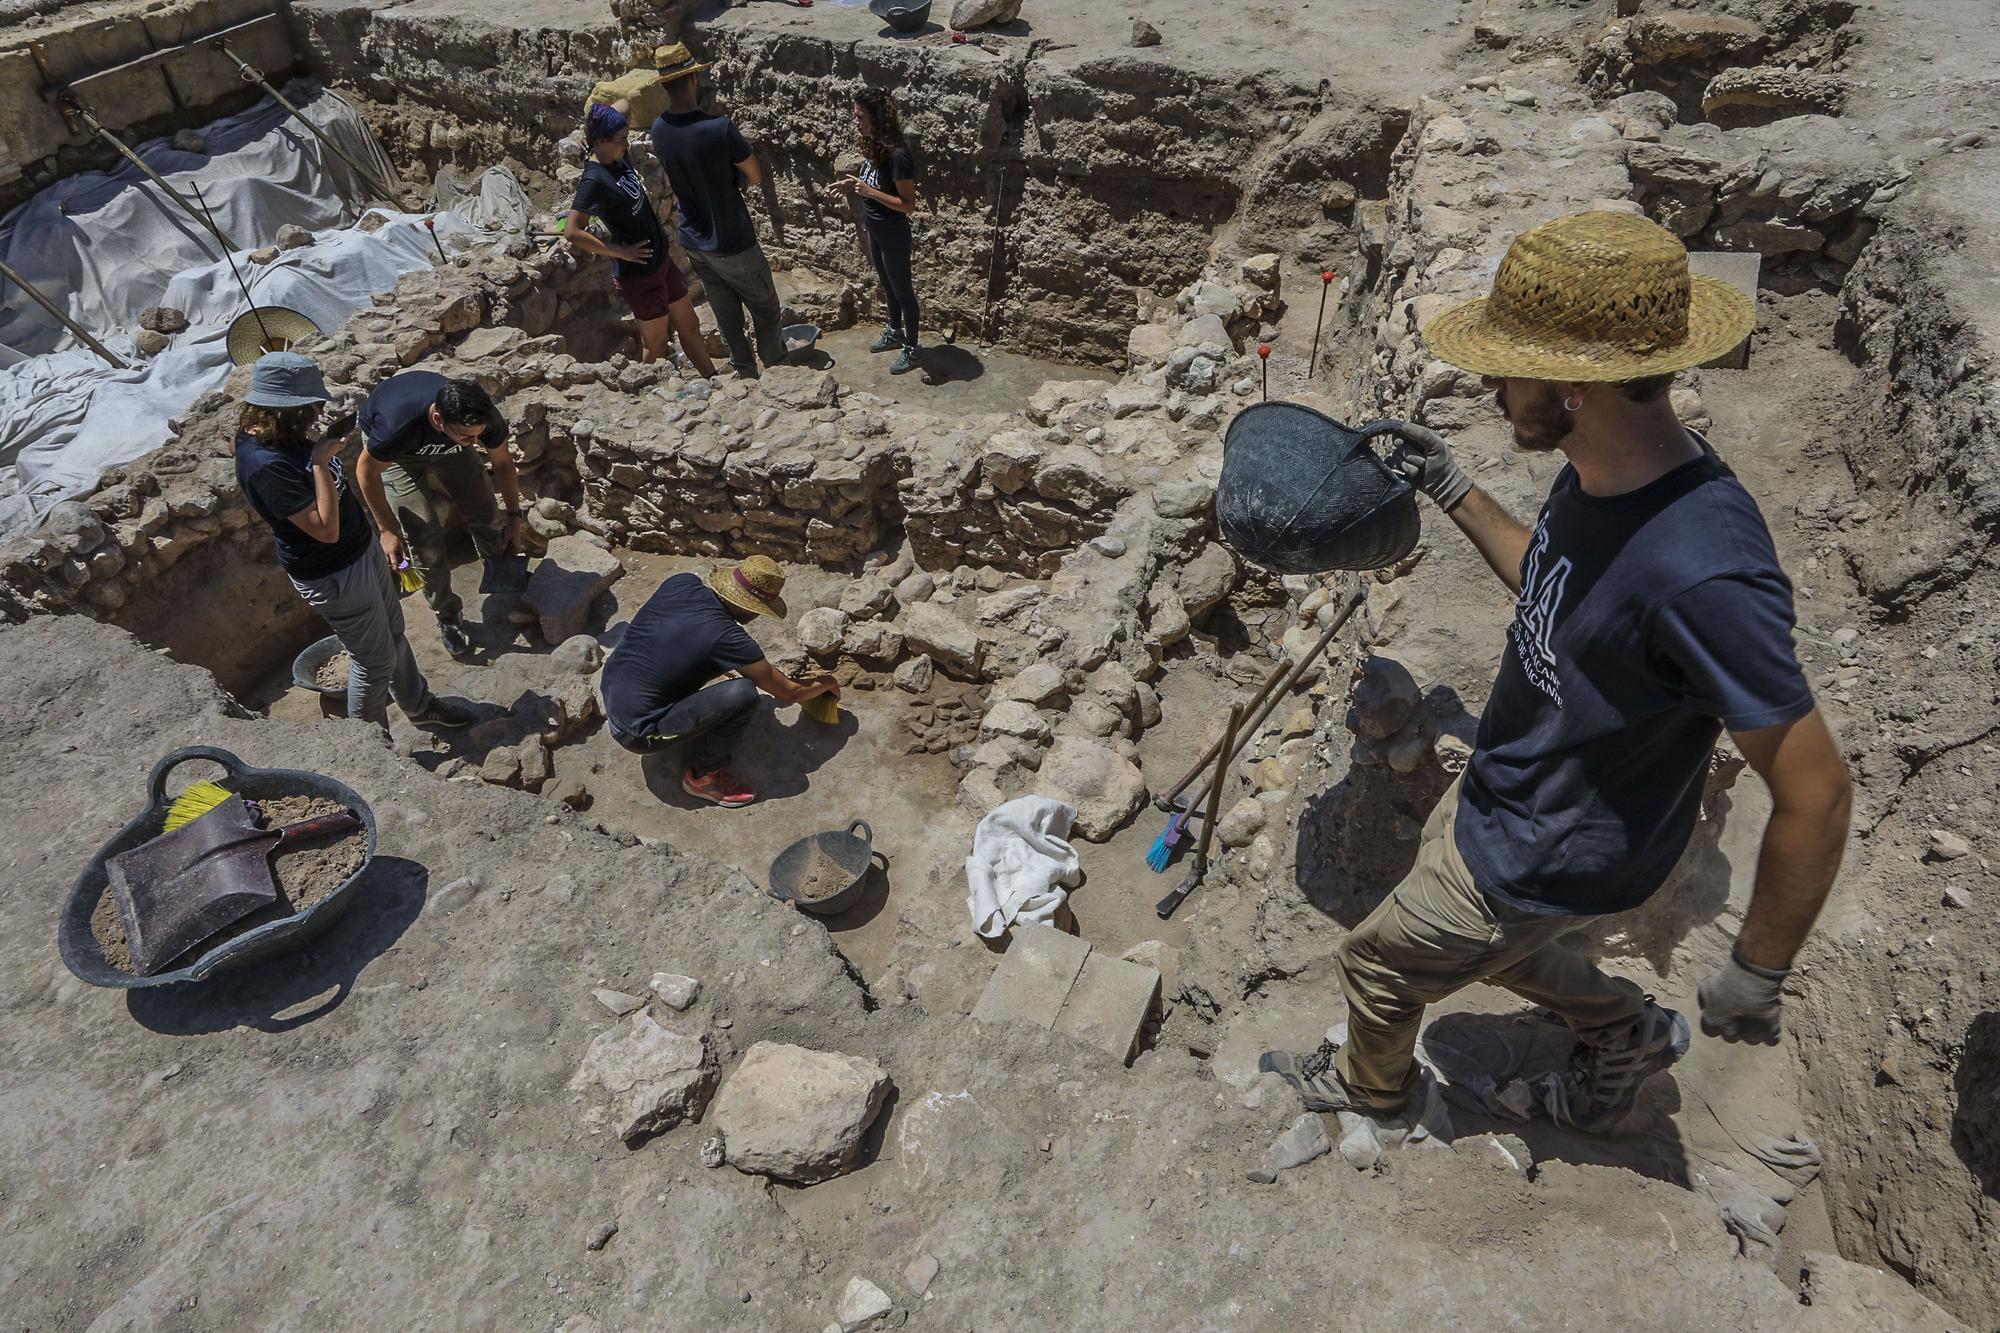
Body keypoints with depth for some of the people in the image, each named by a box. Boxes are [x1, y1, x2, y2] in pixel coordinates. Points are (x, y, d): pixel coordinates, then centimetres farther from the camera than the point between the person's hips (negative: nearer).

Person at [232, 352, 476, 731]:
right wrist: (321, 462, -31)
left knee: (393, 633, 25)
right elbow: (326, 529, -31)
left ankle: (419, 705, 48)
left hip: (362, 547, 9)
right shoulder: (265, 465, -33)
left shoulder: (285, 434, -4)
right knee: (375, 660, 8)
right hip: (333, 576, -9)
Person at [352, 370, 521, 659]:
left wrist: (515, 515, -6)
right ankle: (447, 616, 9)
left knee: (483, 510, 2)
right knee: (424, 538, -10)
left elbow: (502, 462, -13)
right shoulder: (398, 425, -46)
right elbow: (368, 471, -24)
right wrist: (387, 530, -22)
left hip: (444, 443, 3)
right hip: (395, 451, -3)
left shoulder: (484, 417, -36)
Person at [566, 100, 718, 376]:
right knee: (655, 344, 6)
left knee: (690, 326, 17)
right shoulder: (594, 180, -22)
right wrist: (621, 252, -22)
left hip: (661, 260, 9)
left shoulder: (619, 158, 1)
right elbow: (573, 232, -25)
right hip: (638, 272, -9)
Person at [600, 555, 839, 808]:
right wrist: (826, 683, 10)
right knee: (743, 693, -21)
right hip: (637, 733, -8)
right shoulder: (727, 637, -23)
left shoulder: (681, 582, -5)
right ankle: (702, 776, 0)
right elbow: (789, 693, -10)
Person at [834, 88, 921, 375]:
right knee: (888, 286, 24)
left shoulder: (897, 155, -26)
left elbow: (908, 204, -25)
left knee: (903, 290, 6)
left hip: (893, 235, -9)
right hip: (874, 231, 9)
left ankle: (911, 349, 20)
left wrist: (868, 191, -29)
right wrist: (854, 187, -4)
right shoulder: (872, 146, 0)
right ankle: (894, 333, 43)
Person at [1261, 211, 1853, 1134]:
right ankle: (1626, 1030, 51)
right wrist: (1455, 495, 6)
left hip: (1541, 862, -8)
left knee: (1381, 960, 16)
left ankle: (1373, 1082, 48)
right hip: (1496, 797, 8)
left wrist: (1756, 974, -16)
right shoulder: (1601, 473, -10)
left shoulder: (1700, 574, -38)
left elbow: (1814, 795, -28)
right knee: (1478, 939, 31)